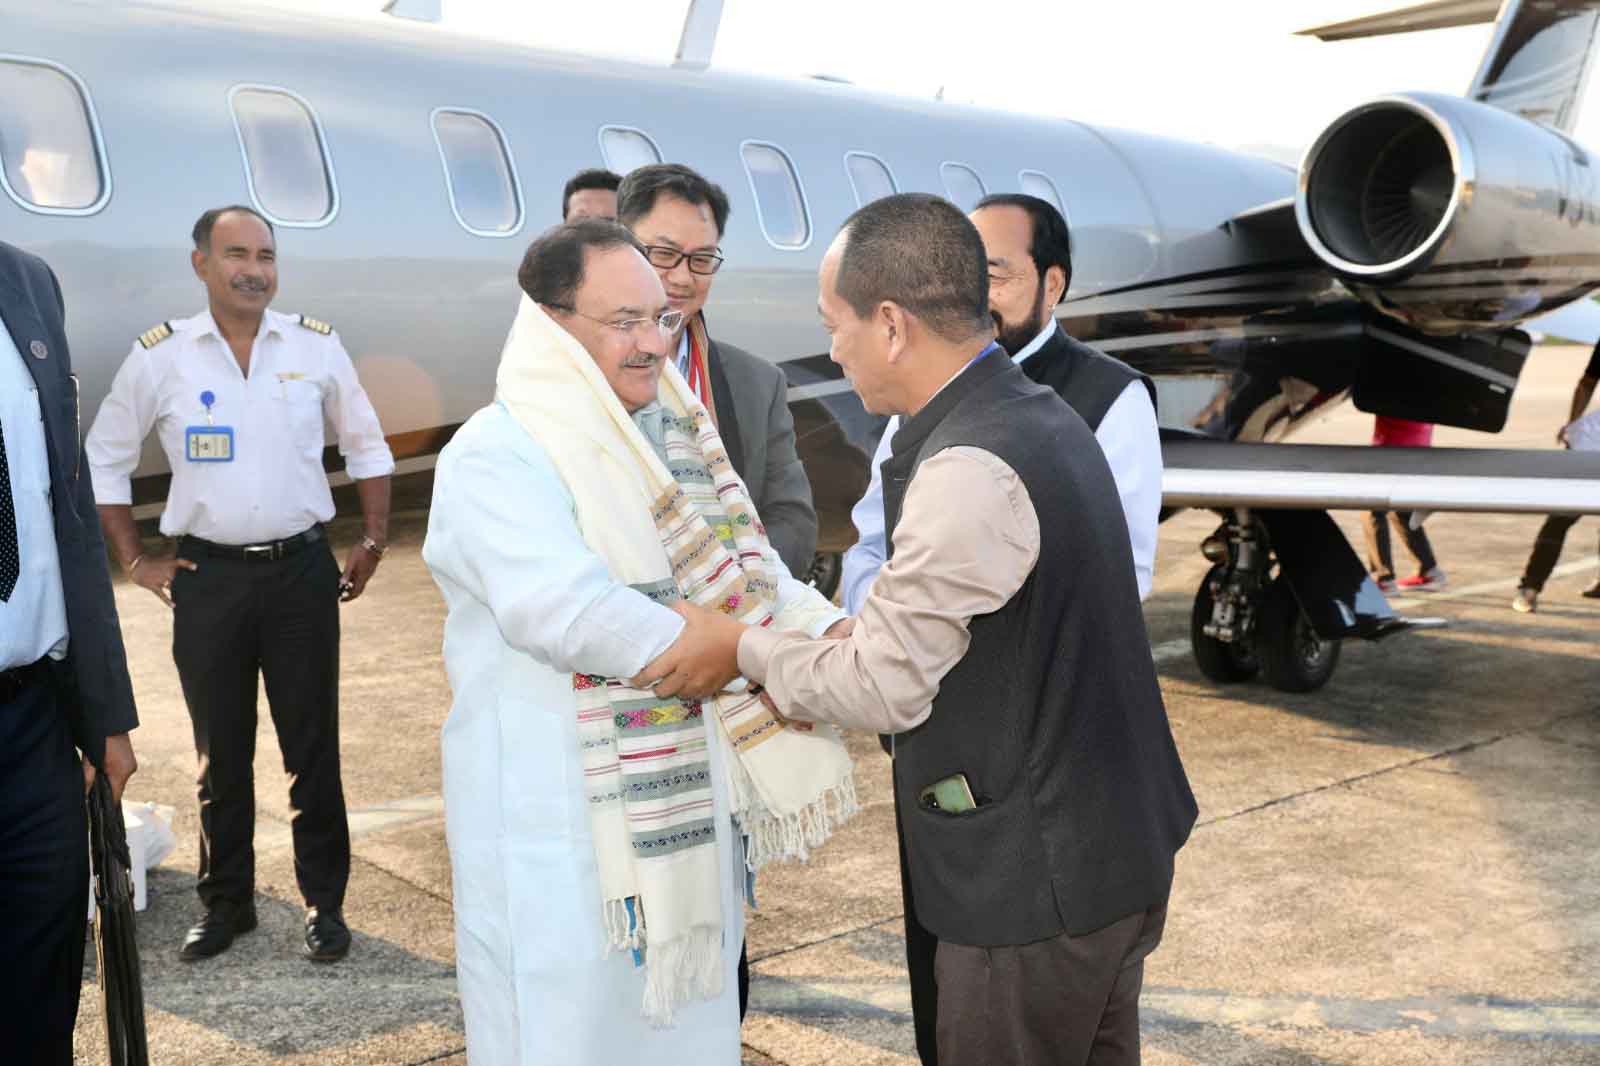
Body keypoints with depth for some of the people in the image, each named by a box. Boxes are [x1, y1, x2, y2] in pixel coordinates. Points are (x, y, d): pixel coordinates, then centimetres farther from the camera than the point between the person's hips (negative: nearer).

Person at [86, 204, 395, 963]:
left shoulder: (316, 346, 0)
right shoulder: (159, 356, -2)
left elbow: (366, 445, 11)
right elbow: (105, 460, 8)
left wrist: (373, 543, 7)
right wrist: (136, 563, 5)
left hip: (301, 570, 0)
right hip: (208, 578, 0)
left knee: (313, 748, 5)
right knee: (219, 753, 10)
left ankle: (325, 903, 18)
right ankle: (226, 905, 25)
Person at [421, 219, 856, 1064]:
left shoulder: (673, 435, 11)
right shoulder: (497, 456, -15)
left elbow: (748, 571, 9)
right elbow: (570, 613, -28)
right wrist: (761, 655, -22)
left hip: (689, 806, 7)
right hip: (564, 828, -7)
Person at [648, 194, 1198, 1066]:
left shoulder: (968, 472, -26)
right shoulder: (1038, 414, 4)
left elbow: (884, 688, -19)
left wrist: (744, 646, -4)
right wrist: (812, 679, 6)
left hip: (1037, 878, -9)